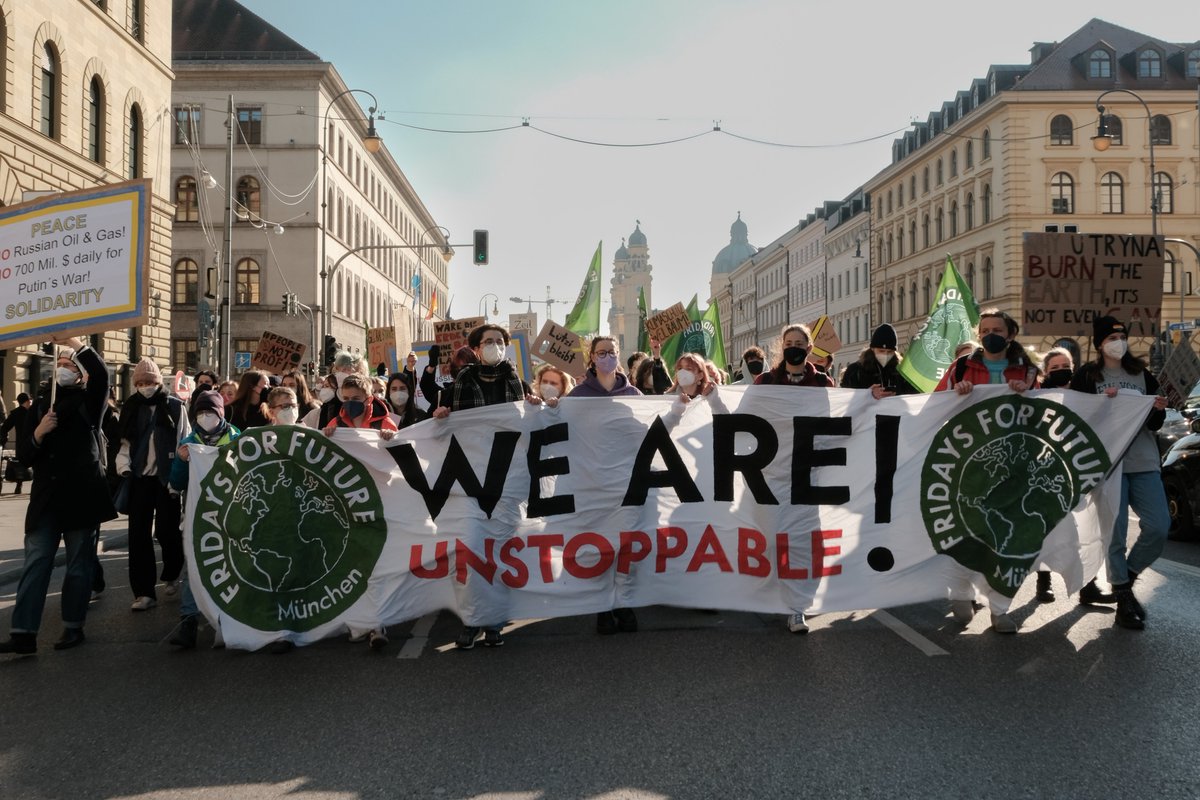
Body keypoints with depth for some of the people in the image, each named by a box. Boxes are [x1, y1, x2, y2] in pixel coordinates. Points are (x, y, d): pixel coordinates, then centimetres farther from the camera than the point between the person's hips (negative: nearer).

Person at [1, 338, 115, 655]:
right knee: (35, 563, -2)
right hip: (46, 496, 3)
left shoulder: (88, 402, 3)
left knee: (78, 563, 5)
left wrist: (74, 342, -18)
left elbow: (101, 373, -20)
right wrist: (38, 433, -9)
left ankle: (73, 627, 15)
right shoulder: (39, 407, 13)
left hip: (81, 494, -3)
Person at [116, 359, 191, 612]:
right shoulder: (131, 407, 10)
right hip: (140, 477, 3)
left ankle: (171, 575, 30)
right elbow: (125, 442, 12)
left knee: (165, 530, 2)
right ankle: (144, 591, 4)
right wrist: (124, 467, -5)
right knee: (139, 534, -1)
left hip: (166, 478, -3)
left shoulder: (175, 406, -2)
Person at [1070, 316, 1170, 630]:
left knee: (1159, 527, -5)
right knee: (1115, 533, -3)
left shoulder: (1141, 374, 13)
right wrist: (1102, 402, -18)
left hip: (1144, 461, 4)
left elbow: (1154, 424, 14)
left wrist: (1159, 410, -8)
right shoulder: (1087, 375, 2)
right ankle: (1123, 598, 8)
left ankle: (1126, 578, 18)